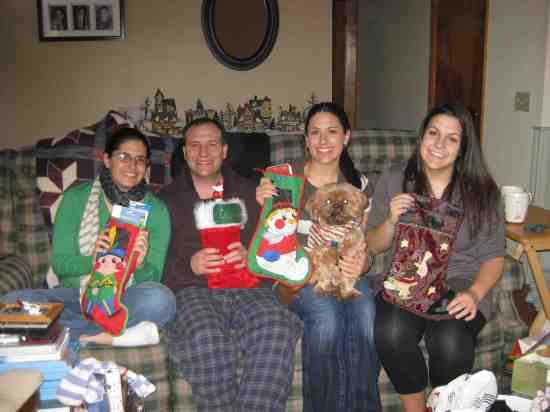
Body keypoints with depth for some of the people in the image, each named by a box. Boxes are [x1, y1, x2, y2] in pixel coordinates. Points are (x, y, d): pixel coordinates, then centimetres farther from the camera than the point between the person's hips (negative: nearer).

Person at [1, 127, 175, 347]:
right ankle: (119, 335, -23)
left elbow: (153, 277, -2)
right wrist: (91, 261, -23)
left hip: (125, 300, -1)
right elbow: (59, 264, -2)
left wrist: (140, 265, -26)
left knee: (160, 298, -34)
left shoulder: (156, 209, 2)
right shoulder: (75, 198, 3)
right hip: (75, 296, 2)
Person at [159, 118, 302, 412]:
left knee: (277, 327, -32)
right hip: (192, 290, -1)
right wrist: (189, 265, -11)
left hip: (248, 287, 1)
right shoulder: (166, 199, 17)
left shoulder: (249, 193, 21)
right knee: (206, 337, -35)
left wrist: (251, 257, -9)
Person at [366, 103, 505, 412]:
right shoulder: (393, 181, 4)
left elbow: (494, 256, 1)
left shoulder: (482, 190, 1)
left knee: (449, 342, -31)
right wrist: (392, 220, -13)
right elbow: (374, 246, 8)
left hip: (460, 282, -1)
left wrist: (475, 294, -17)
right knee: (391, 333, -31)